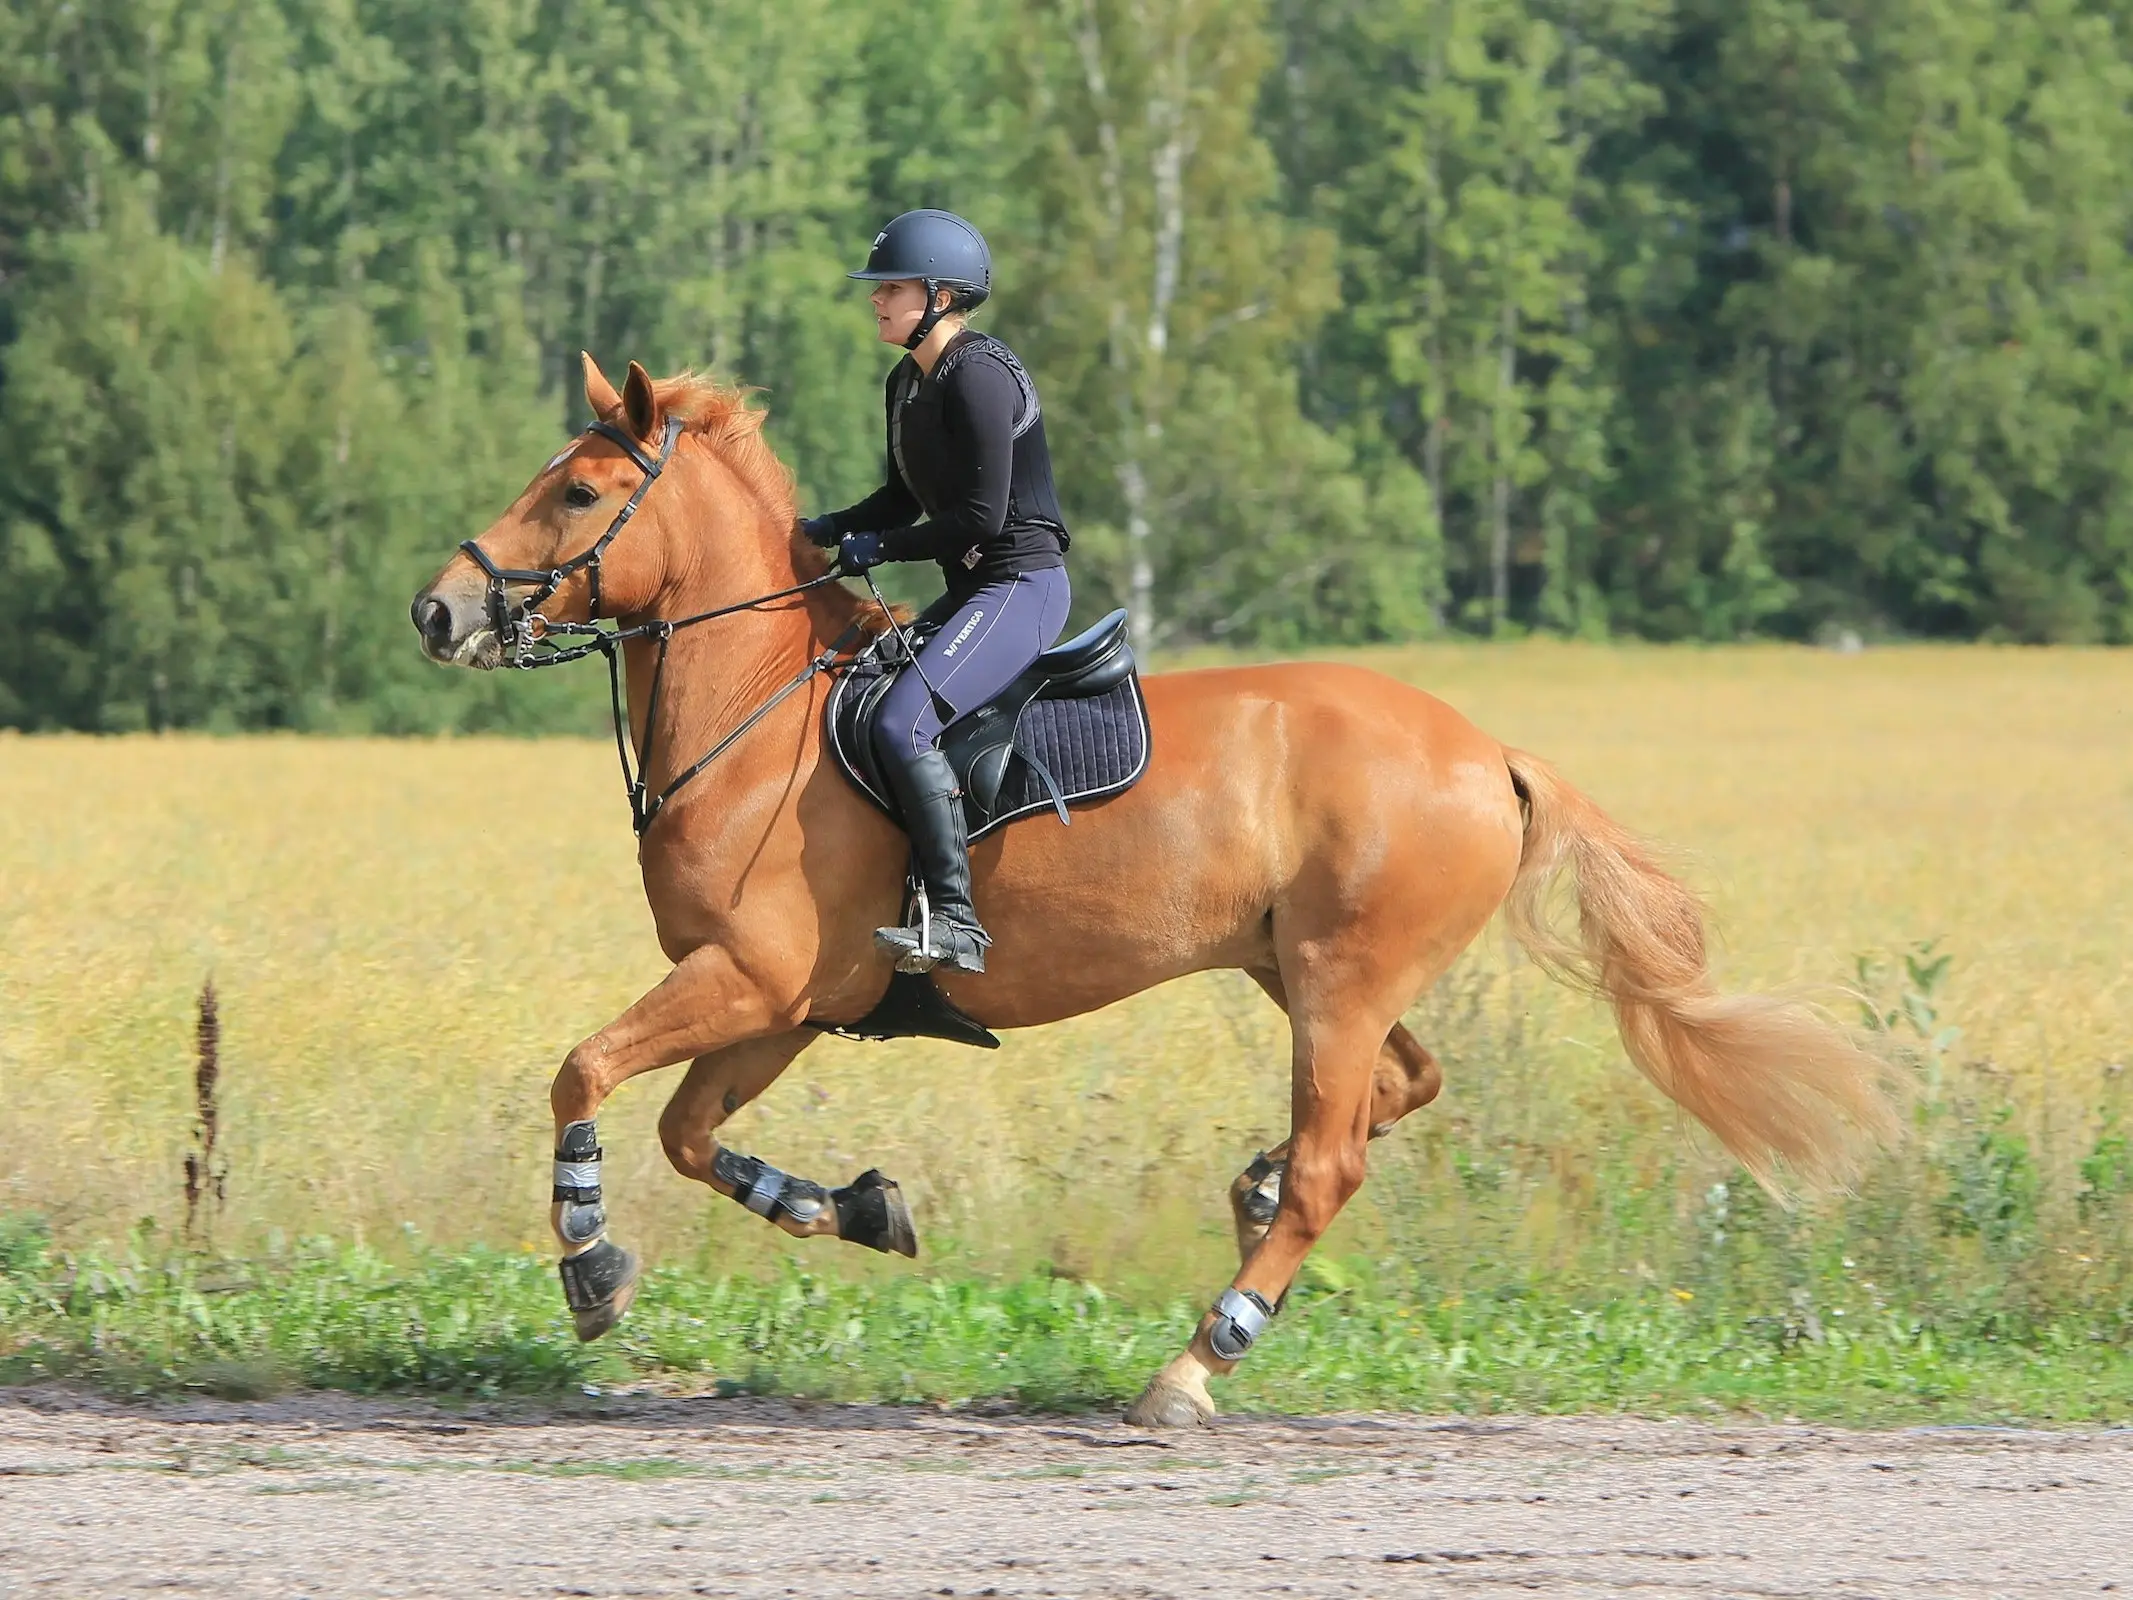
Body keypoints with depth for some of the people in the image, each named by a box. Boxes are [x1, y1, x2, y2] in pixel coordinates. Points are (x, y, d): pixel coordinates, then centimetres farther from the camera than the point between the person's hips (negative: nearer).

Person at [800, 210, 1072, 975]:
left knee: (903, 724, -26)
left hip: (1020, 588, -11)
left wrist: (877, 548, -14)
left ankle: (954, 920, -26)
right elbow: (905, 501, 22)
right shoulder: (909, 383, 13)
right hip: (974, 592, 11)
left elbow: (981, 518, -21)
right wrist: (825, 531, 7)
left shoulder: (977, 378, -17)